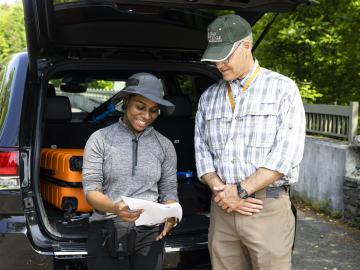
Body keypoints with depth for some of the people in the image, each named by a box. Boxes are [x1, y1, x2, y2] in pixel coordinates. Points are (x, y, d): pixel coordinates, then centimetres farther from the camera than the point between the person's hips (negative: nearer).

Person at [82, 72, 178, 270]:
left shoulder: (165, 145, 6)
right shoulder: (100, 139, -2)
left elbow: (169, 191, 6)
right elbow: (91, 190, -6)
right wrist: (114, 208, -25)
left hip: (150, 235, 2)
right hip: (106, 233, -2)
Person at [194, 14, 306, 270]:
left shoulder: (283, 89, -1)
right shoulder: (208, 97, 13)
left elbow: (286, 153, -9)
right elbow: (202, 151, 9)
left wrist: (240, 190, -13)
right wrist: (221, 190, -8)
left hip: (268, 208, -3)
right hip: (221, 208, 4)